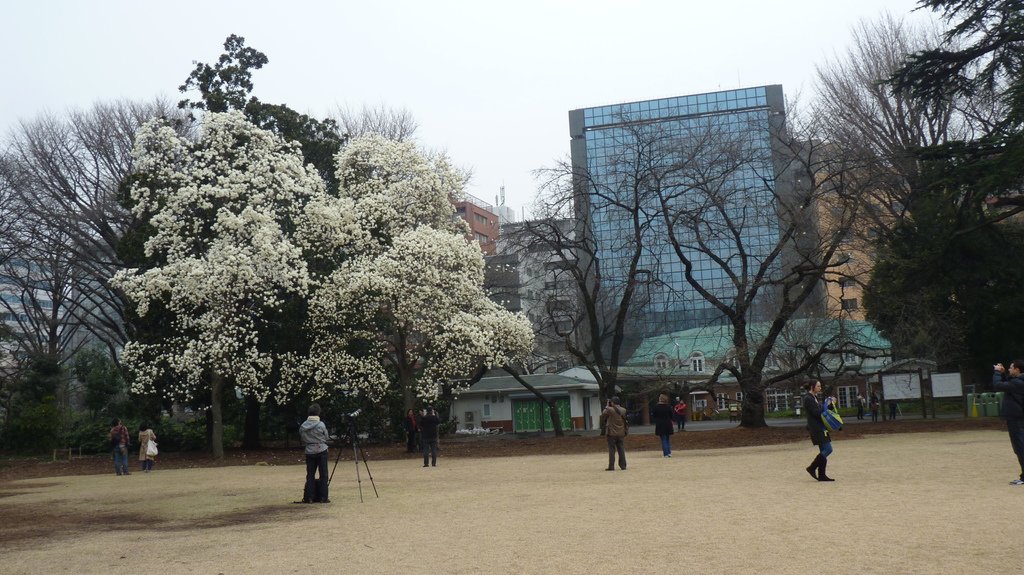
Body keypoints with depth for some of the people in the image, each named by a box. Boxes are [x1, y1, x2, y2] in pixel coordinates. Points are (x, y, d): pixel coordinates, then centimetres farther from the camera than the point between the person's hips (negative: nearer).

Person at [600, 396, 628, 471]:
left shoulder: (609, 410, -13)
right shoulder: (623, 410, 3)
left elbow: (603, 415, 2)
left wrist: (607, 407, 10)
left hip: (612, 433, -4)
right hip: (621, 433, 4)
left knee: (612, 450, 0)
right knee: (621, 450, 9)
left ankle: (611, 466, 0)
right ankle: (623, 466, 10)